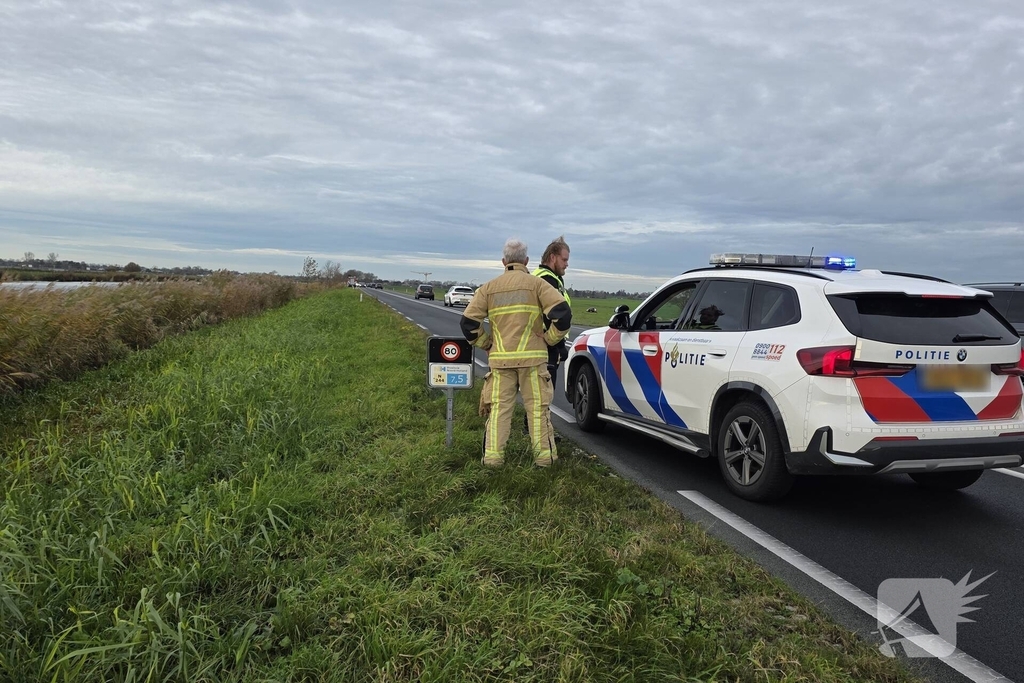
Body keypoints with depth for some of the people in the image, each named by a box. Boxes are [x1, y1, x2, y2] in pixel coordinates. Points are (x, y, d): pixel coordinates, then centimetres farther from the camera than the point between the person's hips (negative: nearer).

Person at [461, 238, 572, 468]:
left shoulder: (489, 288, 8)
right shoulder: (536, 284, 0)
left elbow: (468, 322, 3)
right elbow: (562, 313, -11)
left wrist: (487, 344, 13)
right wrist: (550, 339, 1)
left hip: (500, 359, 2)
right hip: (532, 357, -2)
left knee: (499, 407, 8)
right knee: (537, 406, 6)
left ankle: (492, 456, 7)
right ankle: (543, 456, 10)